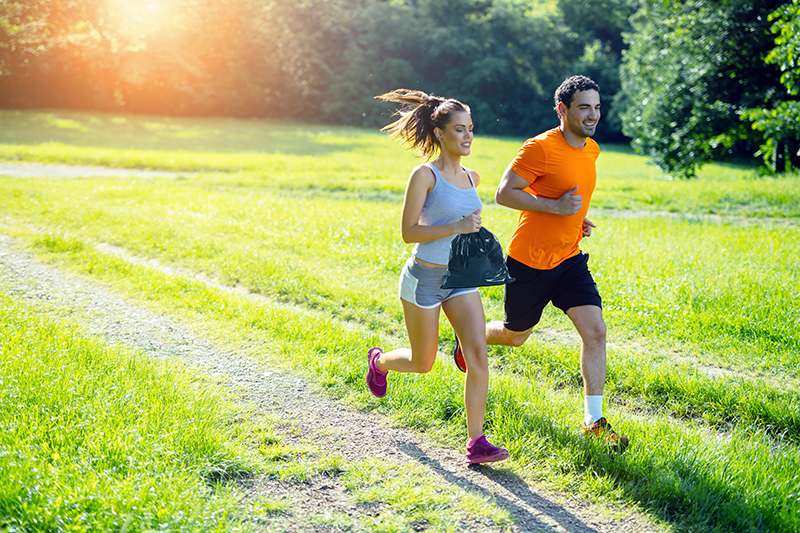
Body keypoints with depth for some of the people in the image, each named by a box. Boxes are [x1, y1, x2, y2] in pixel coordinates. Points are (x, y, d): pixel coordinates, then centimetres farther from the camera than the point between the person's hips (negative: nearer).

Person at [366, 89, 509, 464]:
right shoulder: (424, 175, -13)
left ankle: (476, 442, -7)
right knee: (422, 364, 10)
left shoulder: (471, 178, 7)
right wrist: (456, 227, -25)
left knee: (478, 353, -11)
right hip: (424, 278, -5)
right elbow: (408, 232, -17)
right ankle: (379, 361, 44)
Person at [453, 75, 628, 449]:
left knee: (595, 331, -8)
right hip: (529, 262, -6)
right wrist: (556, 207, -24)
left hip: (569, 259, 6)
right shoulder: (540, 148, -18)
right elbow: (504, 194, -19)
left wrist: (577, 219, 7)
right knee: (515, 336, 13)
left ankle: (594, 420, 0)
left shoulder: (591, 150, 7)